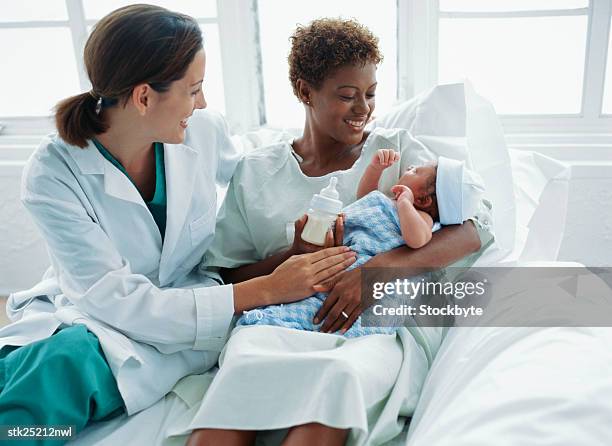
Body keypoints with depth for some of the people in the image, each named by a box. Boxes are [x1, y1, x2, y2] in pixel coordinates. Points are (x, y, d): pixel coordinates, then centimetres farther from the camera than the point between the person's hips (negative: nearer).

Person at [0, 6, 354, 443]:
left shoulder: (205, 130, -11)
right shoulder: (53, 173, -20)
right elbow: (118, 301, -23)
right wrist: (266, 290, -28)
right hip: (81, 314, -1)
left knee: (67, 362, -30)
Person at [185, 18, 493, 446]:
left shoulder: (396, 148, 14)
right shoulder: (255, 172, 16)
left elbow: (474, 229, 1)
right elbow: (224, 277, 13)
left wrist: (380, 267, -16)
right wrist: (295, 253, -8)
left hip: (387, 323, 0)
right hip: (284, 325, 1)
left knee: (338, 375, -37)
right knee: (244, 362, -36)